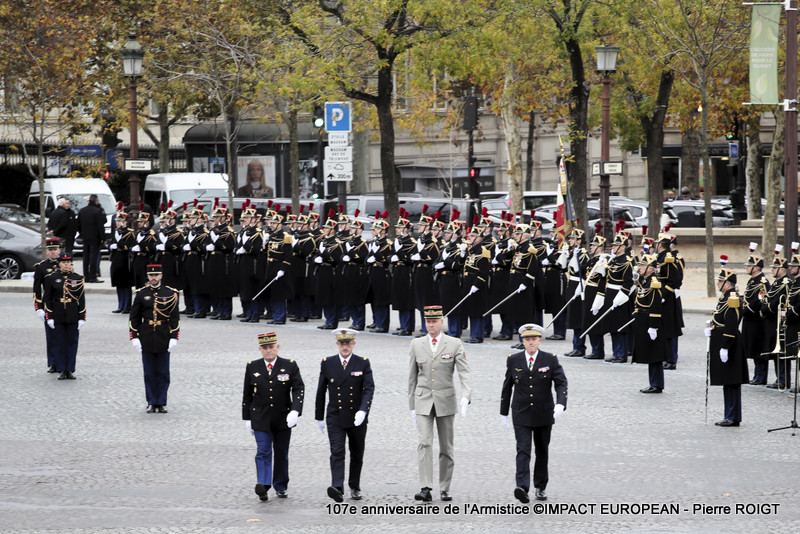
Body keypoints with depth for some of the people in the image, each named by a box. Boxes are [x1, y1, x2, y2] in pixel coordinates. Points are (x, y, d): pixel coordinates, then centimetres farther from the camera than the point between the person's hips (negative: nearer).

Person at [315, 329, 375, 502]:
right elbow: (321, 392, 9)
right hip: (335, 417, -1)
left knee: (357, 455, 11)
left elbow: (369, 388, -10)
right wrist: (319, 417, 10)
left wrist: (363, 411, -25)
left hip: (357, 418, 1)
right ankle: (337, 488, -27)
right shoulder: (327, 363, 3)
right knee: (337, 453, -15)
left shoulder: (363, 364, -1)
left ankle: (355, 487, 27)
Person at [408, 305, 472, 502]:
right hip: (423, 402, 0)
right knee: (425, 443, -15)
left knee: (446, 447, 6)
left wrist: (466, 397, -26)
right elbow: (412, 377, 9)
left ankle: (445, 489, 16)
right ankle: (426, 488, -21)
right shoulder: (417, 345, 4)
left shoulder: (454, 344, -2)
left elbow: (465, 373, -9)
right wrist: (412, 407, 9)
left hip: (446, 402, 0)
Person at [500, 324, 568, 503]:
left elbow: (561, 383, -9)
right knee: (523, 450, -14)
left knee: (542, 451, 12)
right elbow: (507, 387, 8)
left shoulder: (550, 360, -3)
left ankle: (540, 487, 26)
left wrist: (560, 404, -27)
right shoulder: (513, 360, 1)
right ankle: (522, 488, -26)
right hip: (521, 415, -1)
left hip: (544, 414, 1)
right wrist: (503, 413, 10)